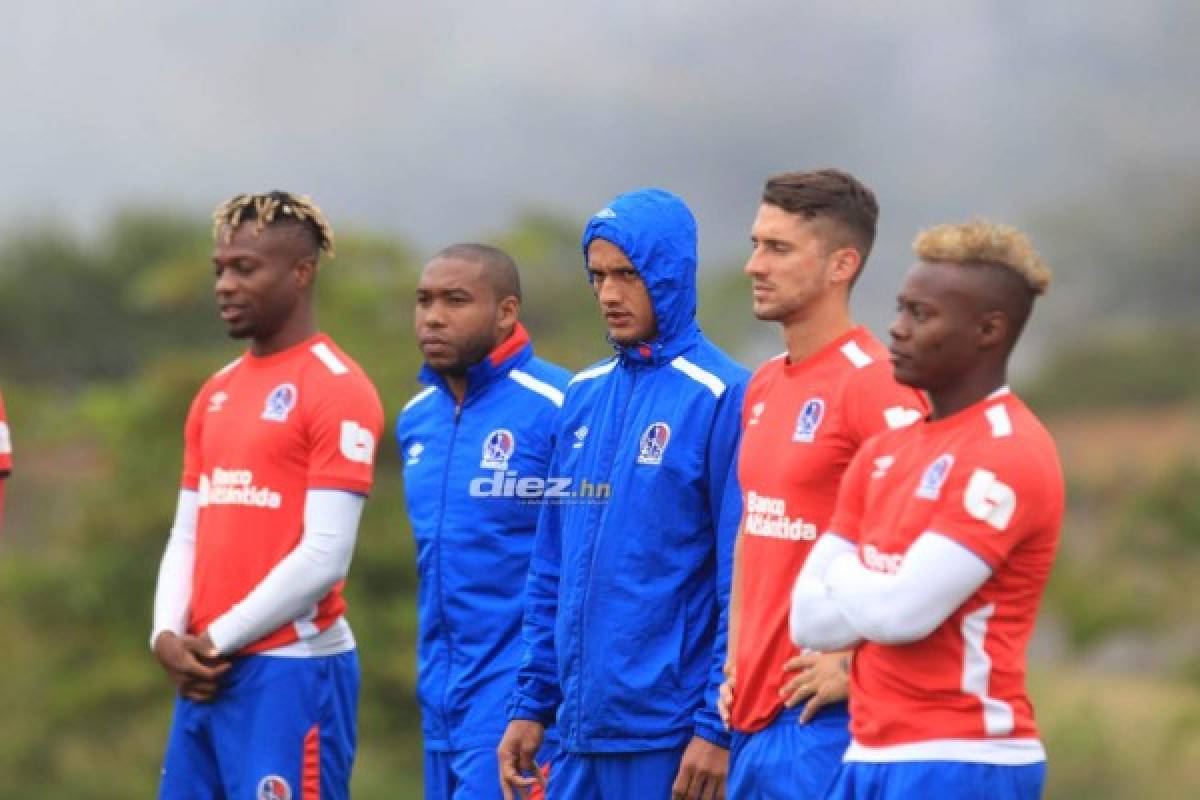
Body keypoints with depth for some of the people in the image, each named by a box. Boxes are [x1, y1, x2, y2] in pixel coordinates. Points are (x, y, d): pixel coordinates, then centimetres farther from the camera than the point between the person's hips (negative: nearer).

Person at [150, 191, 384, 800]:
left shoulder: (336, 389, -8)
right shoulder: (216, 394, 18)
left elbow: (325, 556, -14)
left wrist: (219, 640, -10)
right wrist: (168, 635, 1)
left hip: (292, 673, -8)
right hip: (203, 673, 8)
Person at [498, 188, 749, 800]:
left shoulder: (720, 398, -9)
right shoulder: (584, 395, 13)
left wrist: (718, 727, -14)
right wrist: (531, 703, 13)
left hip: (671, 737, -7)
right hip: (581, 730, 7)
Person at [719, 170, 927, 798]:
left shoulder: (876, 386, -13)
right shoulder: (763, 387, 14)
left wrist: (856, 663, -17)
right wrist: (735, 665, 16)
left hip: (826, 721, -8)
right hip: (754, 715, 8)